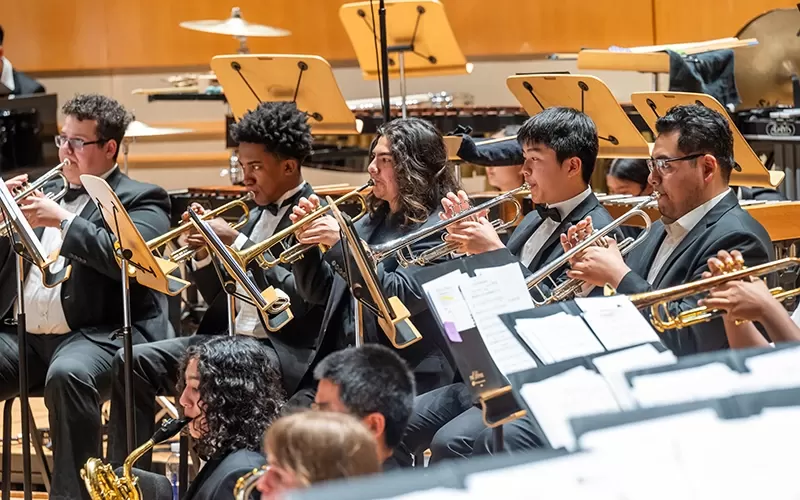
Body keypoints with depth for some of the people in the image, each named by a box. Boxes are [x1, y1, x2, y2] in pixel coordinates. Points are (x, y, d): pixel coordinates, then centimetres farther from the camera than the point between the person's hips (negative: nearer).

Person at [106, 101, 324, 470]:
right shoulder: (258, 216, 17)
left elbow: (298, 300, -20)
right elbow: (221, 301, 18)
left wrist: (236, 243, -18)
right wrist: (204, 253, -1)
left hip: (286, 352, -9)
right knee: (133, 363, -3)